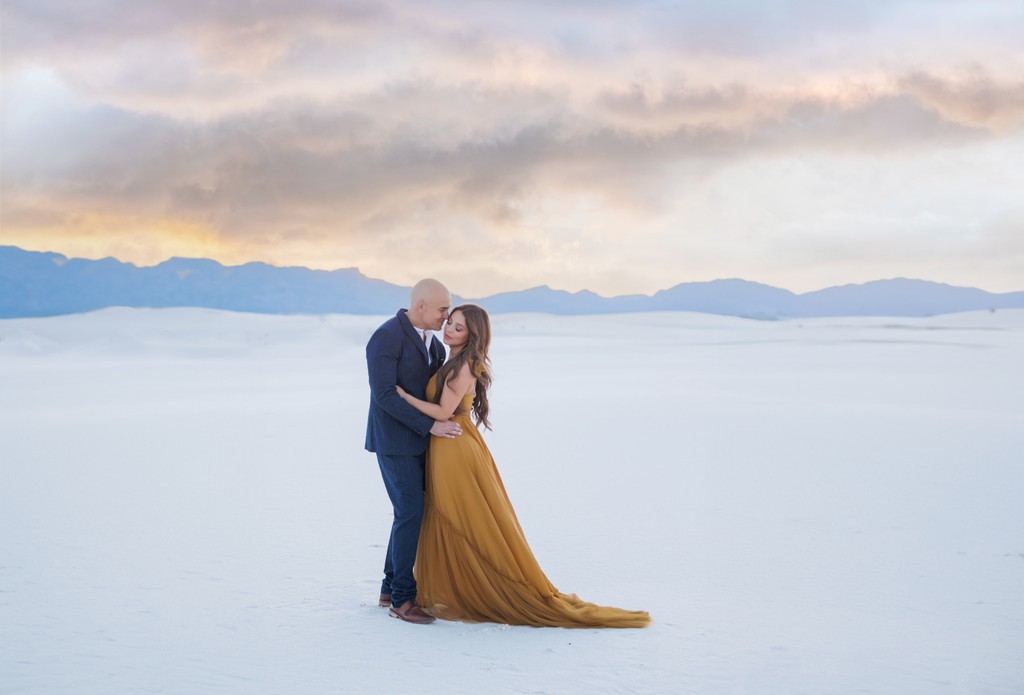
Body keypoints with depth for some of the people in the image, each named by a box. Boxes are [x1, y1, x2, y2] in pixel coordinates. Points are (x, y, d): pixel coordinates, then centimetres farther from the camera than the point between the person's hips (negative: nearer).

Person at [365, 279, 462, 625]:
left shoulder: (433, 342, 8)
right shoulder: (385, 338, -19)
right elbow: (384, 395, -24)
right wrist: (430, 426, -25)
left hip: (418, 440, 9)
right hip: (394, 442, -9)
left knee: (411, 512, 11)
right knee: (410, 514, -9)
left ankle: (391, 588, 22)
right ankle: (402, 599, 1)